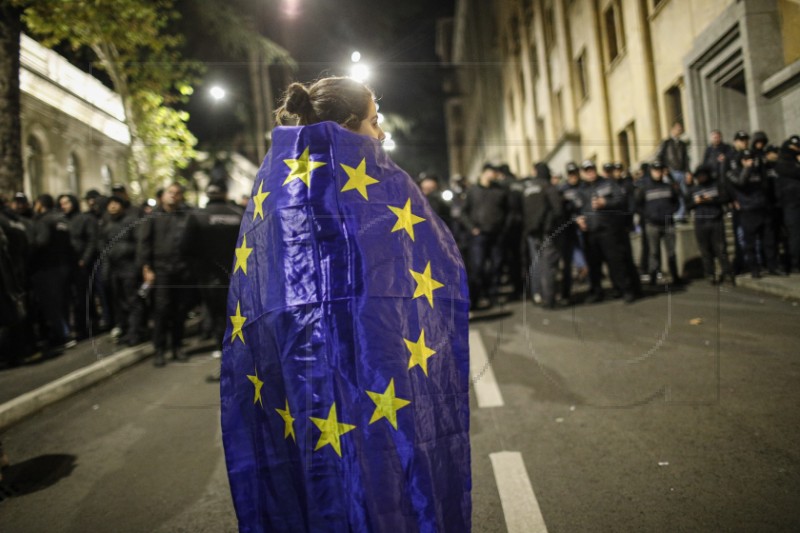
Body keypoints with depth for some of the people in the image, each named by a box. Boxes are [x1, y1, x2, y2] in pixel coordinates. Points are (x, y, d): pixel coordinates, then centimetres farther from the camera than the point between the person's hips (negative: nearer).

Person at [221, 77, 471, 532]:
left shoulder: (268, 188, 12)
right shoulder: (381, 177, 0)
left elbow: (248, 291, 11)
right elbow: (447, 265, 4)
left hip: (287, 373, 4)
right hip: (377, 356, -4)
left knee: (311, 495, 14)